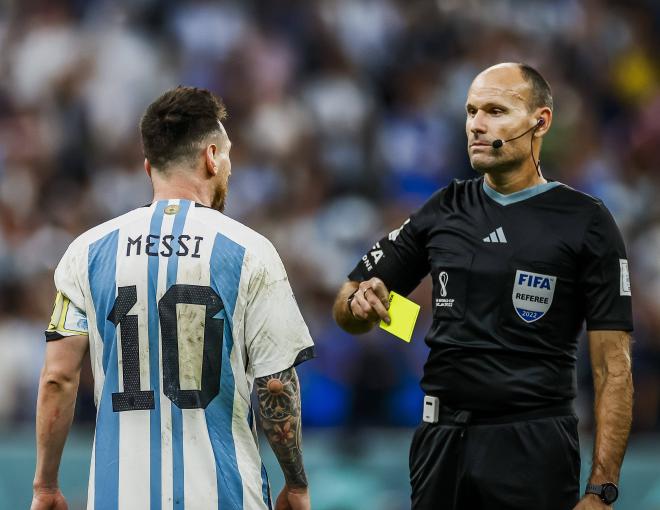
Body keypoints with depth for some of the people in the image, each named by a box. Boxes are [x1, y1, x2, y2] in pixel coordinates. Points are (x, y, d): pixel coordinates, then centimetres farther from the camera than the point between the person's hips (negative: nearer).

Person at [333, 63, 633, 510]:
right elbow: (348, 313, 13)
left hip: (533, 446, -4)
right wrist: (358, 302, -12)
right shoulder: (444, 212, 8)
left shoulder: (585, 222, -5)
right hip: (441, 437, 4)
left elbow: (613, 367, -7)